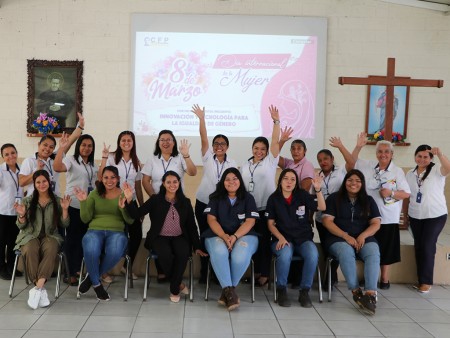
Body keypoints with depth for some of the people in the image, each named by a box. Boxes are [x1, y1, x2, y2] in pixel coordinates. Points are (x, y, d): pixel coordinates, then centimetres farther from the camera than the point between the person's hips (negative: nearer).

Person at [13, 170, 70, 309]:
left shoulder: (57, 201, 10)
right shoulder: (27, 201, 11)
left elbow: (64, 224, 7)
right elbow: (21, 226, 10)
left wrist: (64, 209, -9)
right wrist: (22, 215, -11)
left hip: (50, 236, 0)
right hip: (30, 236, 0)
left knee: (50, 249, -37)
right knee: (30, 250, -36)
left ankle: (37, 288, -38)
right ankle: (41, 289, -33)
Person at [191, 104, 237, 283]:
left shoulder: (232, 164, 5)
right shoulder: (207, 158, 0)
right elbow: (203, 138, -11)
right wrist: (201, 118, -20)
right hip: (203, 204, -1)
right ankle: (204, 272, 16)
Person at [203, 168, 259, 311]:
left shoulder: (248, 198, 10)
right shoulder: (216, 198, 12)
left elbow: (250, 222, -1)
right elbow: (211, 220, 1)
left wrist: (234, 237, -18)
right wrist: (224, 237, -16)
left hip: (243, 235, 0)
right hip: (218, 235, 1)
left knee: (240, 256, -34)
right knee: (219, 252, -36)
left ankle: (227, 290, -17)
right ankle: (229, 290, -31)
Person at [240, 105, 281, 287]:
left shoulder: (270, 162, 2)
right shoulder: (244, 166, 14)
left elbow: (275, 142, -8)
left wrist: (276, 121, -12)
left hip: (265, 209, -4)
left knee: (264, 241, 0)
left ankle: (264, 274, 8)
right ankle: (256, 271, 19)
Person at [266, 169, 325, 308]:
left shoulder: (302, 195, 5)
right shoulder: (274, 198, 5)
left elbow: (322, 207, -5)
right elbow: (270, 224, 5)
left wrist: (318, 189, -20)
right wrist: (281, 238, -12)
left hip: (304, 238, 1)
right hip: (282, 239, -1)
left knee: (313, 255, -33)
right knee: (285, 254, -36)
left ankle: (304, 291, -13)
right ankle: (281, 290, -13)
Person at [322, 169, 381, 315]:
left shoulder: (368, 200, 15)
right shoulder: (334, 198, 8)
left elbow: (376, 223, 8)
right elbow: (327, 221, -2)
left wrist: (362, 236, -12)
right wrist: (346, 236, -14)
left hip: (364, 238, 2)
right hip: (339, 238, -2)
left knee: (373, 254, -31)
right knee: (346, 253, -36)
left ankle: (371, 294, -39)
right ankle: (356, 291, -32)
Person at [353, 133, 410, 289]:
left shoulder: (397, 171, -3)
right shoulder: (368, 166, 6)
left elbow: (406, 193, -4)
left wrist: (391, 193, -21)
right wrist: (358, 147, -1)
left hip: (388, 218, -2)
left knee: (385, 249, 7)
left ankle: (384, 279, 21)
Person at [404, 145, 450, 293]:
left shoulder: (436, 170, -8)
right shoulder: (409, 174, 7)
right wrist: (405, 215, 12)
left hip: (435, 216, -5)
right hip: (415, 216, 5)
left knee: (427, 246, -5)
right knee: (418, 246, 9)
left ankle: (426, 281, 7)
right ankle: (421, 279, 21)